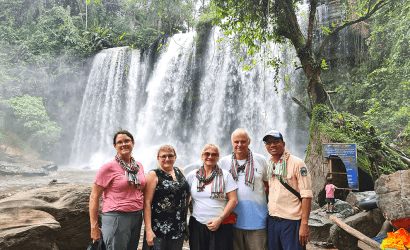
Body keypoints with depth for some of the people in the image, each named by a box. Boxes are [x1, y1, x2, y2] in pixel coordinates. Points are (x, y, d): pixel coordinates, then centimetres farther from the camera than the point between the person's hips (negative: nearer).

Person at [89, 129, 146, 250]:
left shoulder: (139, 166, 8)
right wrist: (94, 227, -9)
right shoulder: (109, 167, -9)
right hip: (116, 217, -6)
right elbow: (94, 197, -7)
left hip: (137, 217, 6)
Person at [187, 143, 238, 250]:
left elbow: (233, 200, -2)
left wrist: (220, 219, -10)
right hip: (197, 225, 2)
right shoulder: (192, 175, 8)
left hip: (221, 226, -1)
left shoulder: (225, 175, 3)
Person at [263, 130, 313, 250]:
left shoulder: (297, 163, -8)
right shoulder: (268, 166, 10)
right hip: (272, 221, 6)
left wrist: (304, 224, -16)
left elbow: (306, 195, -12)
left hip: (292, 222, -5)